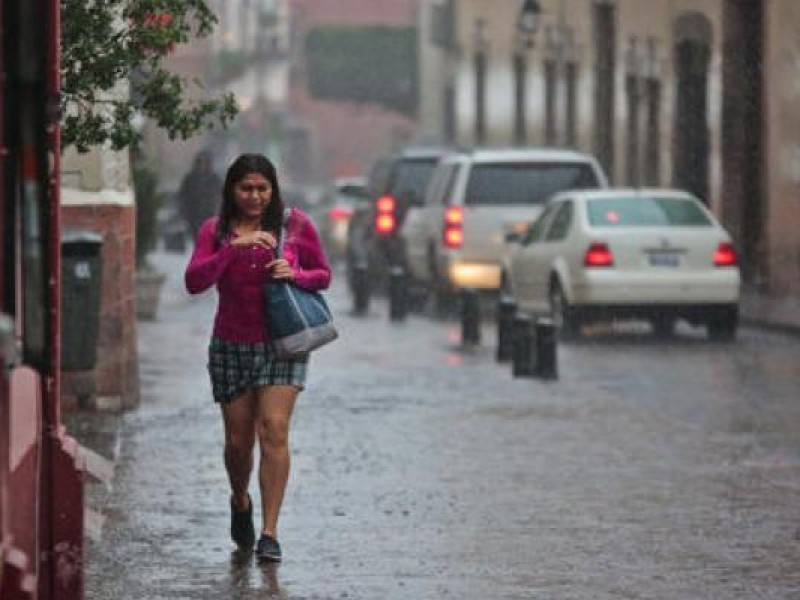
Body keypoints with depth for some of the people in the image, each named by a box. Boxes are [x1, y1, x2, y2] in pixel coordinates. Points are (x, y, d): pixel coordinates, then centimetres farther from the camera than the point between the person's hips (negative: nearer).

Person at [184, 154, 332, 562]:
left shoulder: (295, 225, 0)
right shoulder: (215, 231, -1)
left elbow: (323, 275, 9)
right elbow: (194, 282, -15)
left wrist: (295, 275, -13)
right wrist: (234, 247, -26)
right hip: (231, 346, 1)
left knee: (274, 430, -16)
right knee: (238, 441, 7)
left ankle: (270, 534, -16)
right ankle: (240, 503, 39)